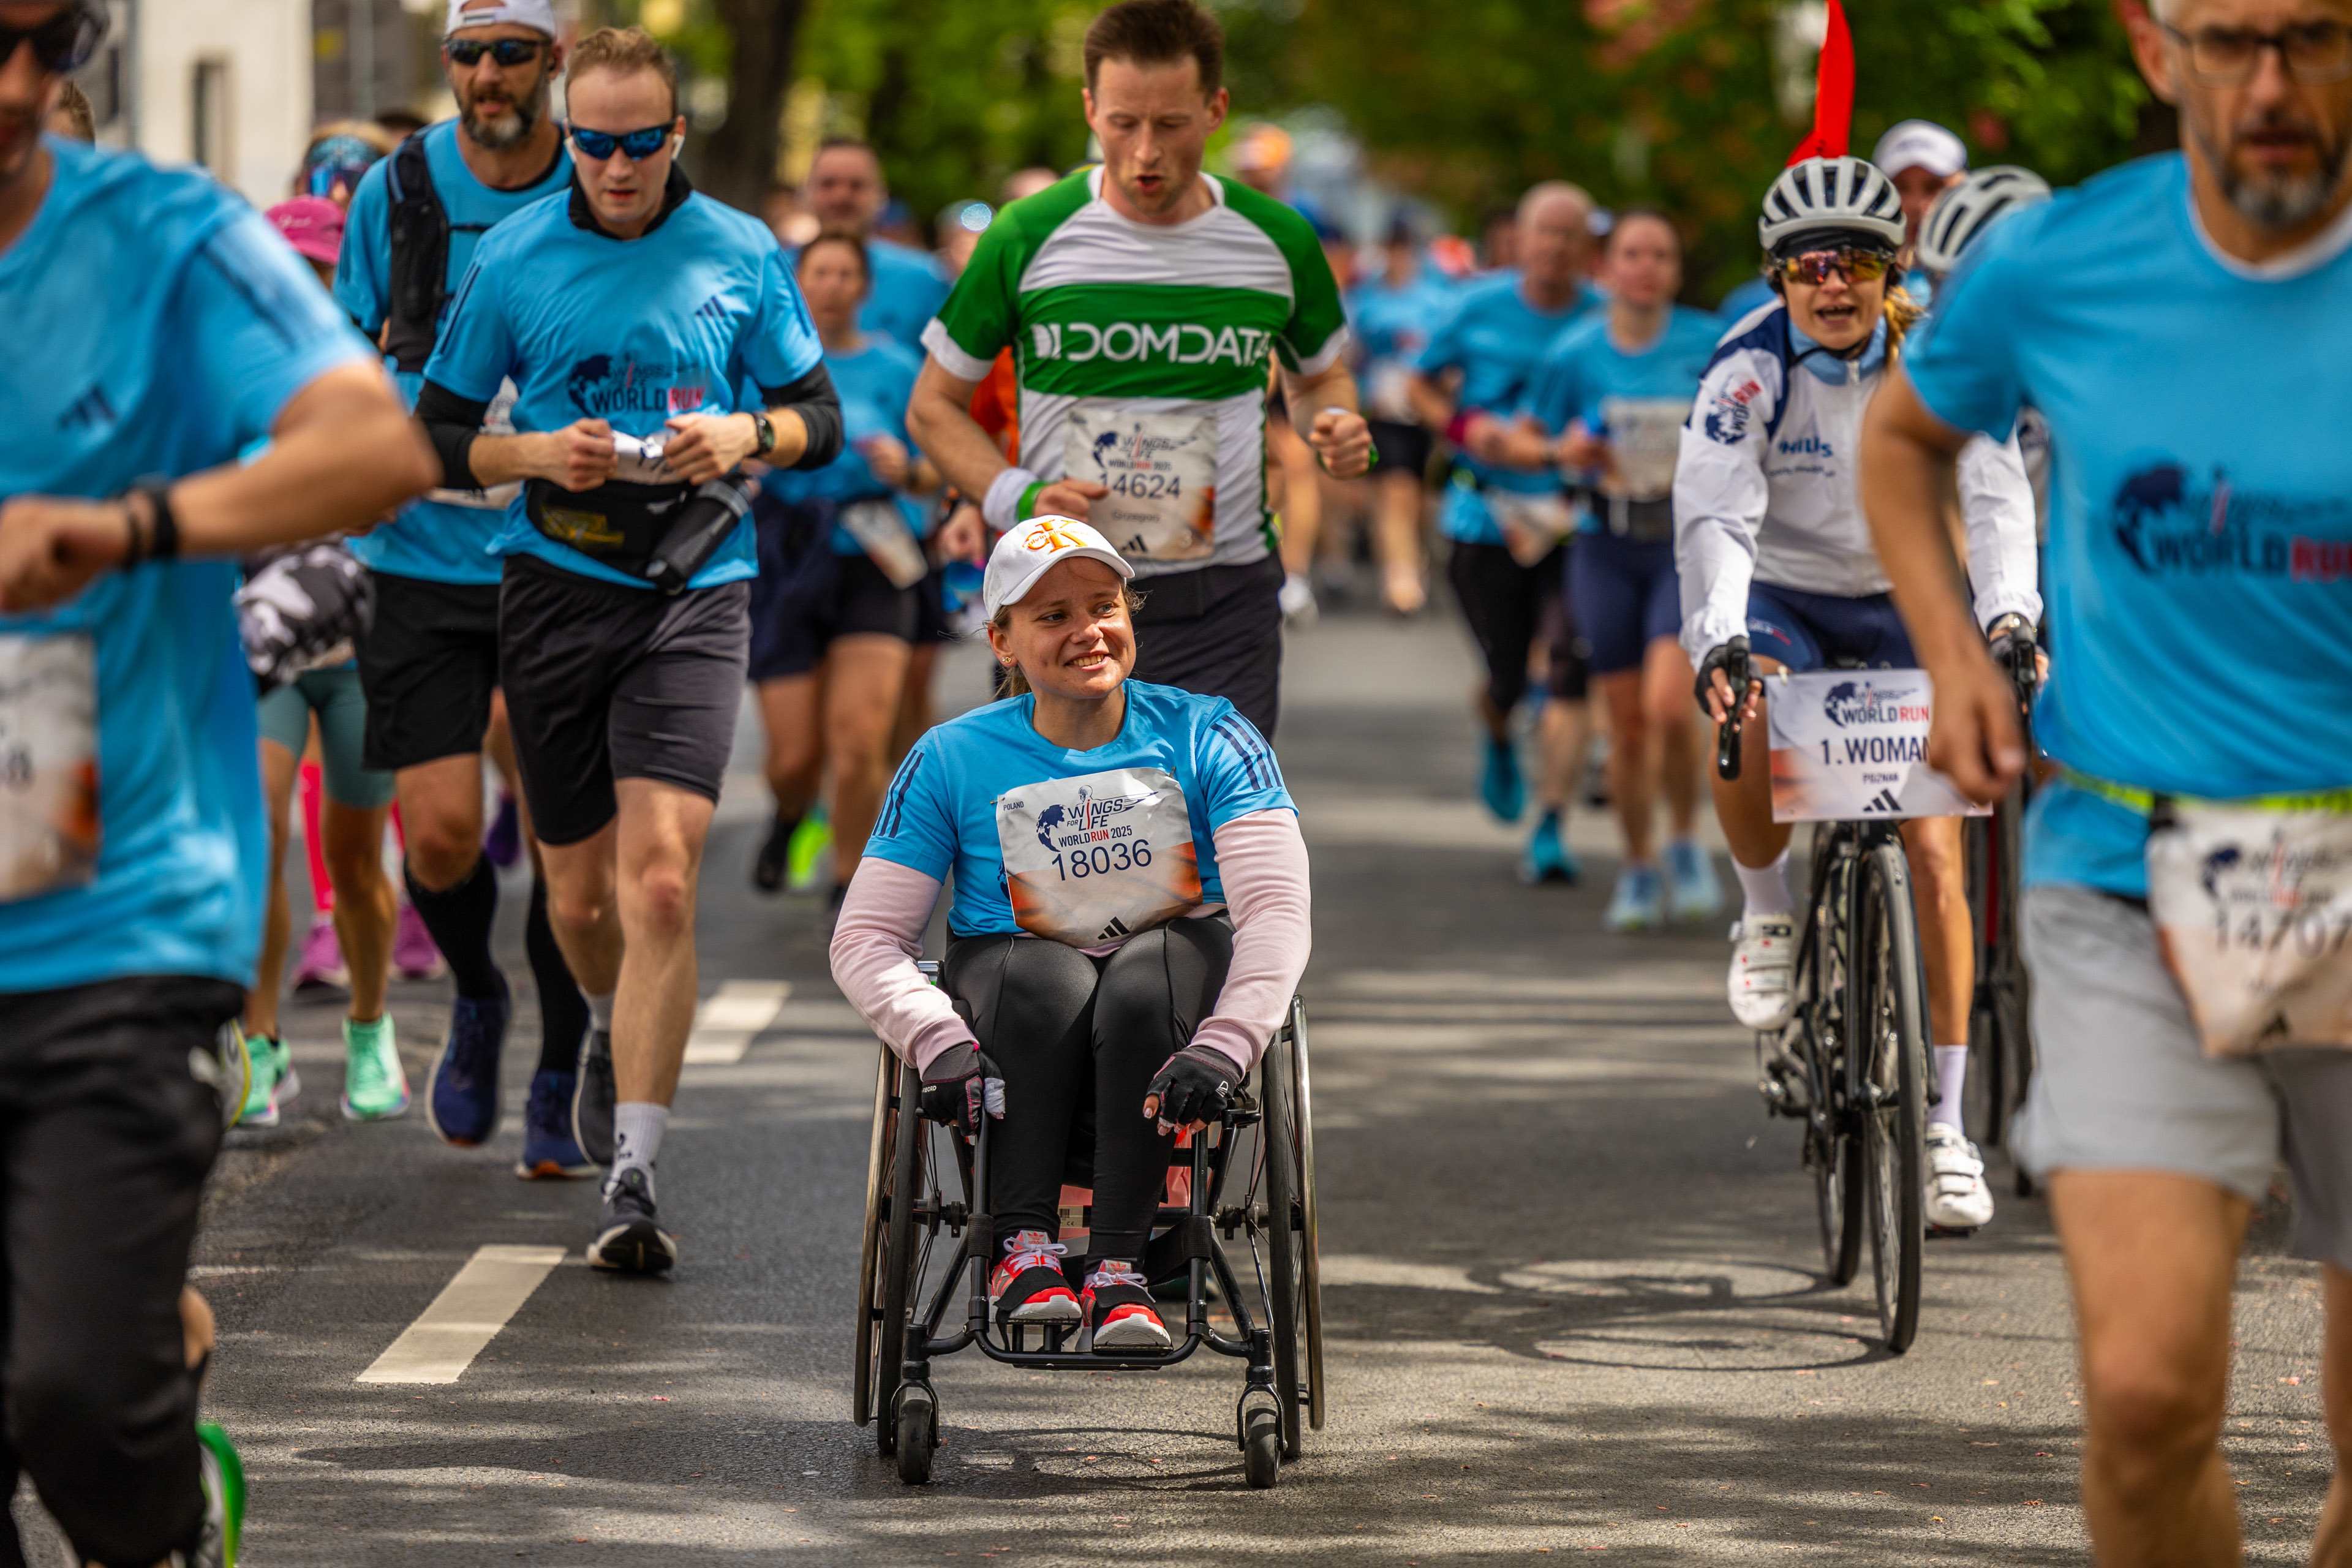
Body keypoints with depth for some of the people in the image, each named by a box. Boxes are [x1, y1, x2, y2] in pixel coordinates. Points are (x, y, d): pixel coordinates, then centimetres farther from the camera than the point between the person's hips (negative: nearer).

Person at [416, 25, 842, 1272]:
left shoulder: (741, 256, 2)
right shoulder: (513, 260, 1)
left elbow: (819, 418, 11)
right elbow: (437, 434, 7)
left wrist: (745, 435, -11)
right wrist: (538, 452, -13)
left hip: (695, 587, -1)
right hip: (554, 588, 2)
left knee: (660, 877, -16)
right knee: (580, 891, 10)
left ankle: (633, 1180, -16)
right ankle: (615, 1030, 47)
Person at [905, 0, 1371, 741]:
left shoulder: (1277, 240, 2)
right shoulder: (1028, 237, -3)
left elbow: (1320, 373, 21)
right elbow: (934, 407, 6)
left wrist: (1336, 427, -3)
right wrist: (1015, 498, -12)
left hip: (1223, 603, 0)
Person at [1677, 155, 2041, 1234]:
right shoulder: (1751, 365, -18)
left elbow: (1995, 494, -24)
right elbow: (1715, 514, -28)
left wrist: (2007, 615, -42)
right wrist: (1718, 640, -45)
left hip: (1904, 602, 1)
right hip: (1782, 597, -1)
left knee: (1933, 853, -10)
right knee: (1749, 732, -35)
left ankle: (1946, 1125, -4)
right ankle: (1767, 914, -3)